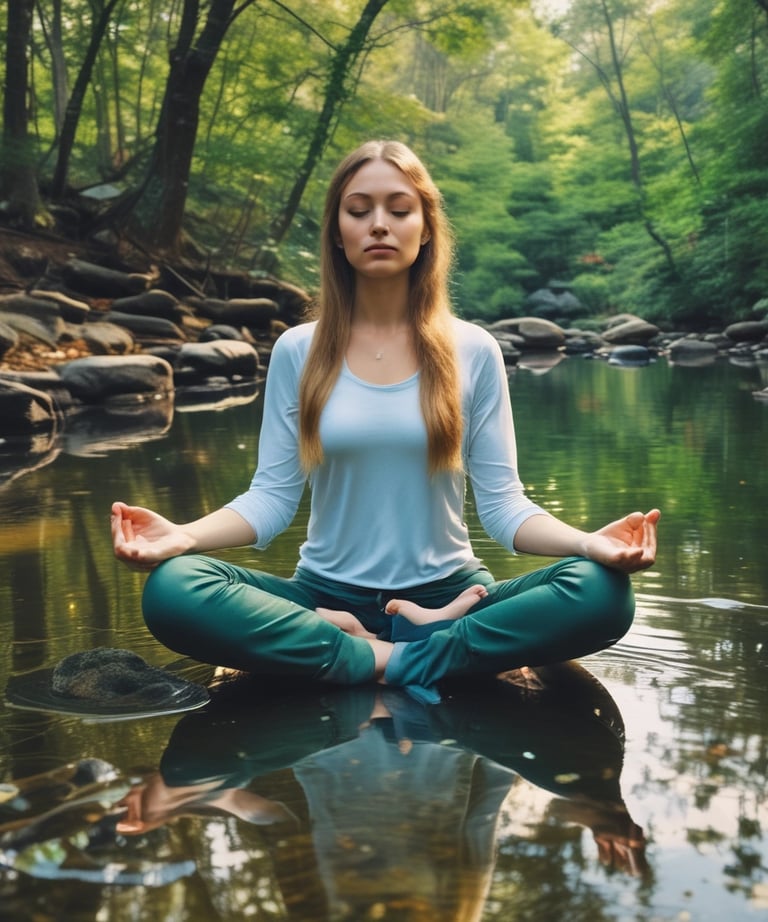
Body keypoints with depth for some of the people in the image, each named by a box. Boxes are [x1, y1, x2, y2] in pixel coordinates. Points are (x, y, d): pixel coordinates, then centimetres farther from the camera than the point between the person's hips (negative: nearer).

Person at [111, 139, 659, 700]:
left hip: (449, 599, 0)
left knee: (602, 593, -27)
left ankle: (403, 665, -20)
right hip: (326, 600, 1)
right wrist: (184, 535, -21)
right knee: (171, 589, -27)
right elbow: (271, 496, -1)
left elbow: (502, 502, -2)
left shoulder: (473, 351, 1)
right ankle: (388, 659, -19)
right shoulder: (298, 352, 2)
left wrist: (589, 542, -22)